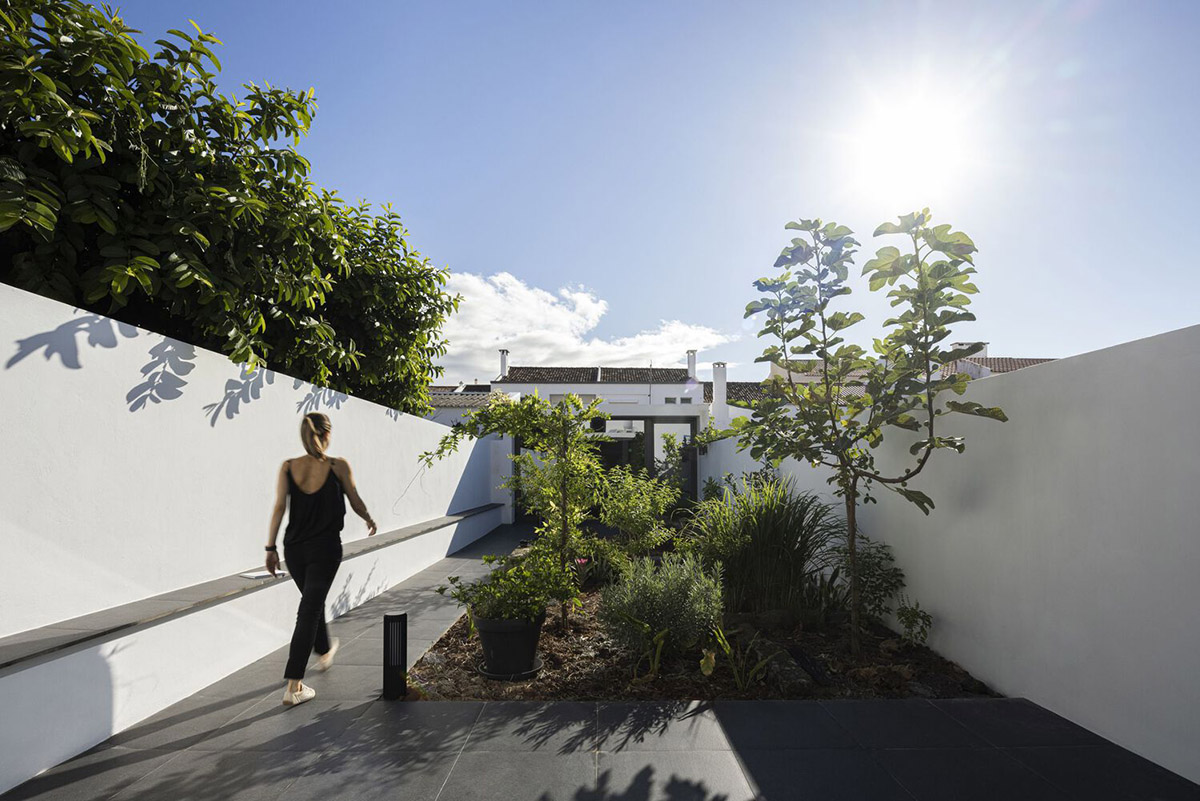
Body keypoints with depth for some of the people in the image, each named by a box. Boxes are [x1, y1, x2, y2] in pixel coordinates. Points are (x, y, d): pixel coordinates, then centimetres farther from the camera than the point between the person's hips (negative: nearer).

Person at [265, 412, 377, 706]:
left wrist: (271, 547, -1)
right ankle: (293, 687, -2)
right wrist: (370, 521, 19)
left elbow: (279, 508, -6)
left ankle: (324, 653, 48)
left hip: (294, 548, 5)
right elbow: (356, 503, 0)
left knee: (313, 602, 25)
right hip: (325, 548, -5)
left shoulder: (288, 467, -2)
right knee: (309, 611, -1)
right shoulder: (338, 466, -10)